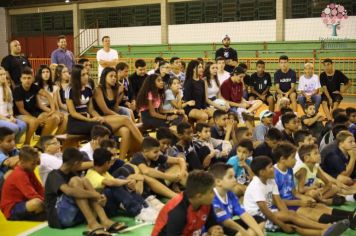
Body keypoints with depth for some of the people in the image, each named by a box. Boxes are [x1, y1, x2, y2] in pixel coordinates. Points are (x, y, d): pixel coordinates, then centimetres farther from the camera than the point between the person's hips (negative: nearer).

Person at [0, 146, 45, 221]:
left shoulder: (29, 171, 7)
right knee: (36, 203, -34)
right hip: (11, 210, -9)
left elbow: (40, 190, 4)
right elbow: (32, 195, -27)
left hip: (22, 204, 9)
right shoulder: (19, 175, -21)